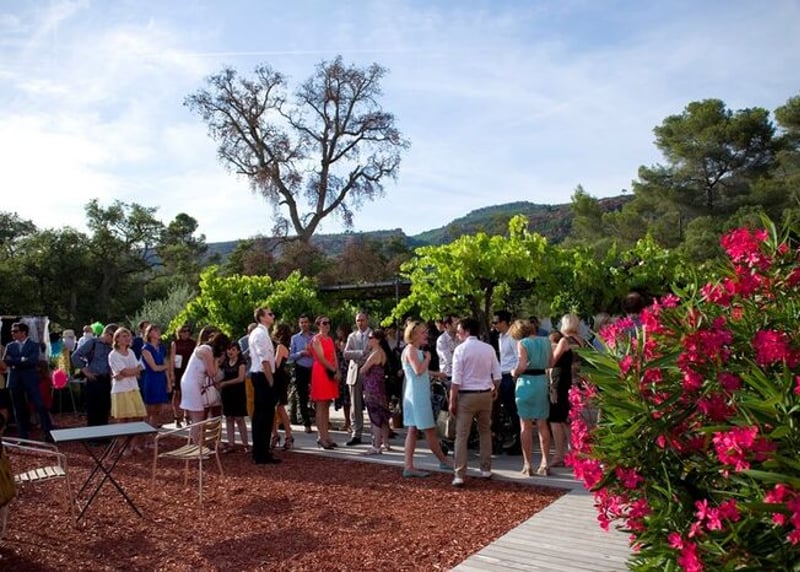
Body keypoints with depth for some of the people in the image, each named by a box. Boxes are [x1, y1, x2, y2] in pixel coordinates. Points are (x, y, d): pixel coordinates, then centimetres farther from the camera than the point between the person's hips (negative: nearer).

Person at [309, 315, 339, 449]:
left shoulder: (330, 339, 16)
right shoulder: (316, 339, -6)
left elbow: (334, 357, 11)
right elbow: (321, 358, -14)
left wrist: (337, 372, -4)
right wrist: (334, 371, -12)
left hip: (331, 373, 7)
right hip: (320, 372, -7)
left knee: (327, 405, 8)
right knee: (321, 405, -6)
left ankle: (326, 436, 12)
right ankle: (321, 437, -3)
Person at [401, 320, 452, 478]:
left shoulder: (415, 350, 16)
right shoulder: (411, 349, -13)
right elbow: (418, 370, -23)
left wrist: (436, 374, 10)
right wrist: (427, 358, -11)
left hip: (419, 395, 10)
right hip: (418, 395, -10)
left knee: (413, 430, 7)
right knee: (430, 430, 2)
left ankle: (408, 466, 7)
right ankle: (443, 461, 14)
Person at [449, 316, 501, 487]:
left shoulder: (461, 349, -11)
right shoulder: (489, 348, 2)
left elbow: (456, 379, -13)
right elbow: (497, 375, 5)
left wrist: (452, 401, -8)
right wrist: (494, 389, 23)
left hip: (466, 395, -4)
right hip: (485, 394, 4)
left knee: (461, 435, 0)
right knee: (485, 432, 19)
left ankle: (459, 475, -2)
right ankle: (486, 470, 25)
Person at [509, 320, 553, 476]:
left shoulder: (523, 343, -11)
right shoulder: (545, 341, 6)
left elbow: (522, 366, -21)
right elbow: (551, 363, 11)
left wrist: (514, 373, -3)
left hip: (526, 382, -5)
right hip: (542, 381, 5)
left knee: (525, 426, 4)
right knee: (542, 424, 13)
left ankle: (528, 464, 8)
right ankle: (545, 464, 14)